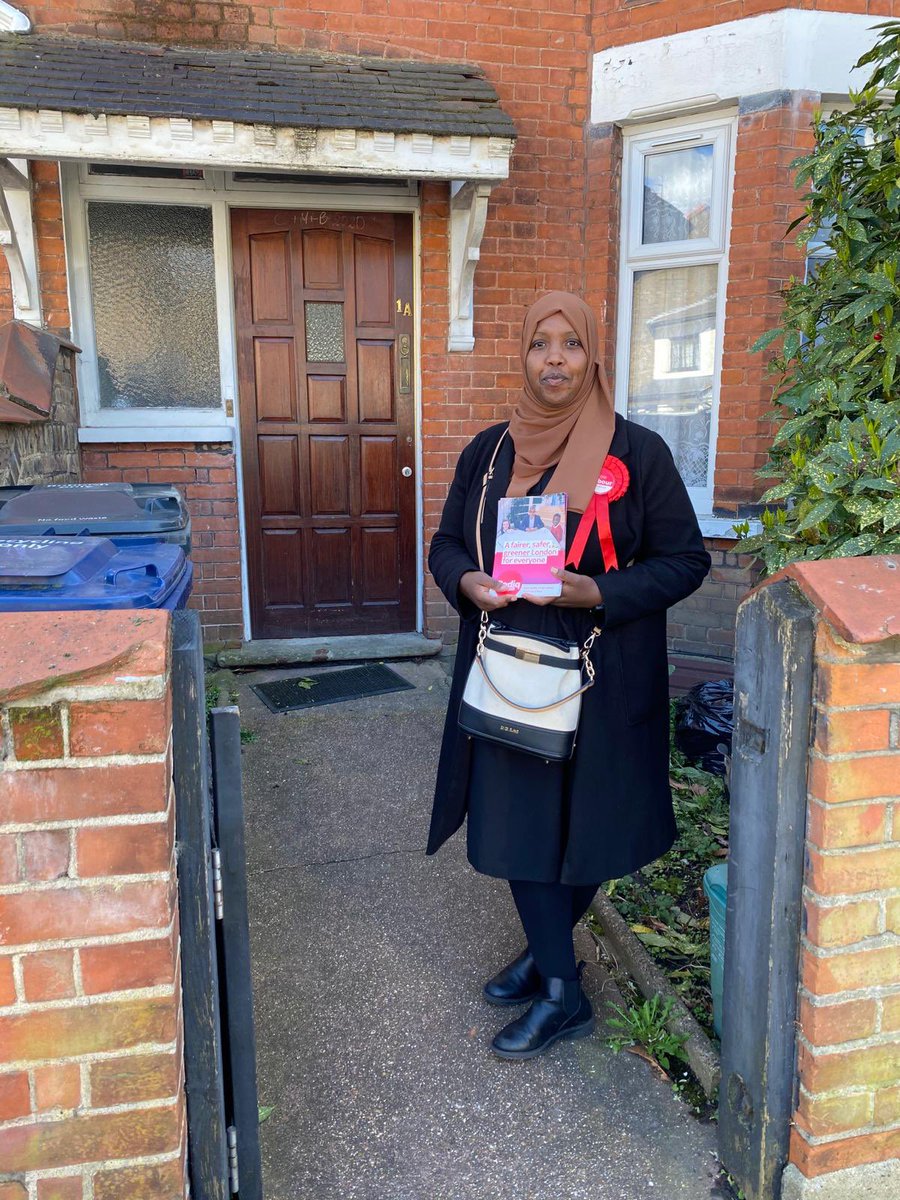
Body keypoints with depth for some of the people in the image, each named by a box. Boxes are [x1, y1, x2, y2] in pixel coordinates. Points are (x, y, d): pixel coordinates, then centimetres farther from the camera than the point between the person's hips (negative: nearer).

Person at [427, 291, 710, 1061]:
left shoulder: (638, 453, -7)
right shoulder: (490, 450, 5)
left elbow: (686, 560, -6)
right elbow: (447, 543, 11)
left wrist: (596, 592, -21)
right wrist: (467, 581, -12)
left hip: (601, 676, -3)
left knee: (582, 821, 7)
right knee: (517, 819, 8)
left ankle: (547, 954, 32)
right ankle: (562, 992, 27)